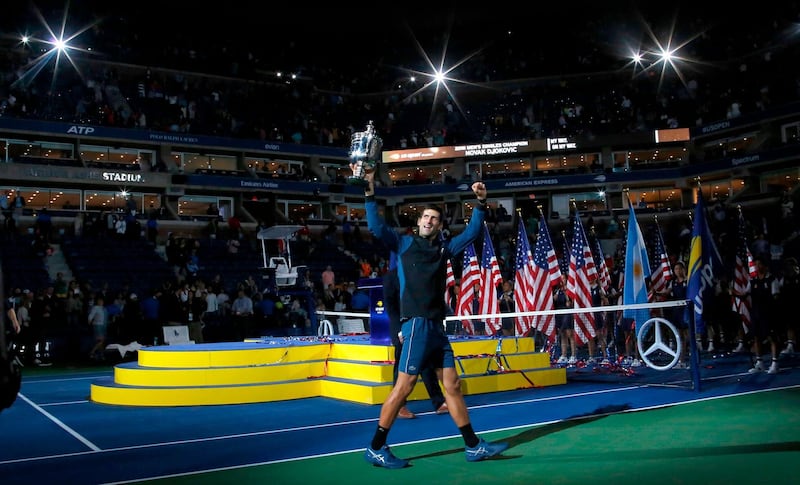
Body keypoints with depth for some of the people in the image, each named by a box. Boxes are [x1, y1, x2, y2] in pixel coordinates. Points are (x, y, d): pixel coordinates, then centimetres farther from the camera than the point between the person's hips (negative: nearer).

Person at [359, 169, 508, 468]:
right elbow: (376, 227, -9)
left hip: (437, 326, 6)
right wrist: (369, 190, -16)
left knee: (452, 386, 9)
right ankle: (375, 448, 1)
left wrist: (481, 203, 8)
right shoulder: (403, 243, 5)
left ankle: (473, 447, 16)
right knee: (404, 386, -8)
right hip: (416, 324, -6)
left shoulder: (444, 249, 17)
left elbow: (473, 232, 19)